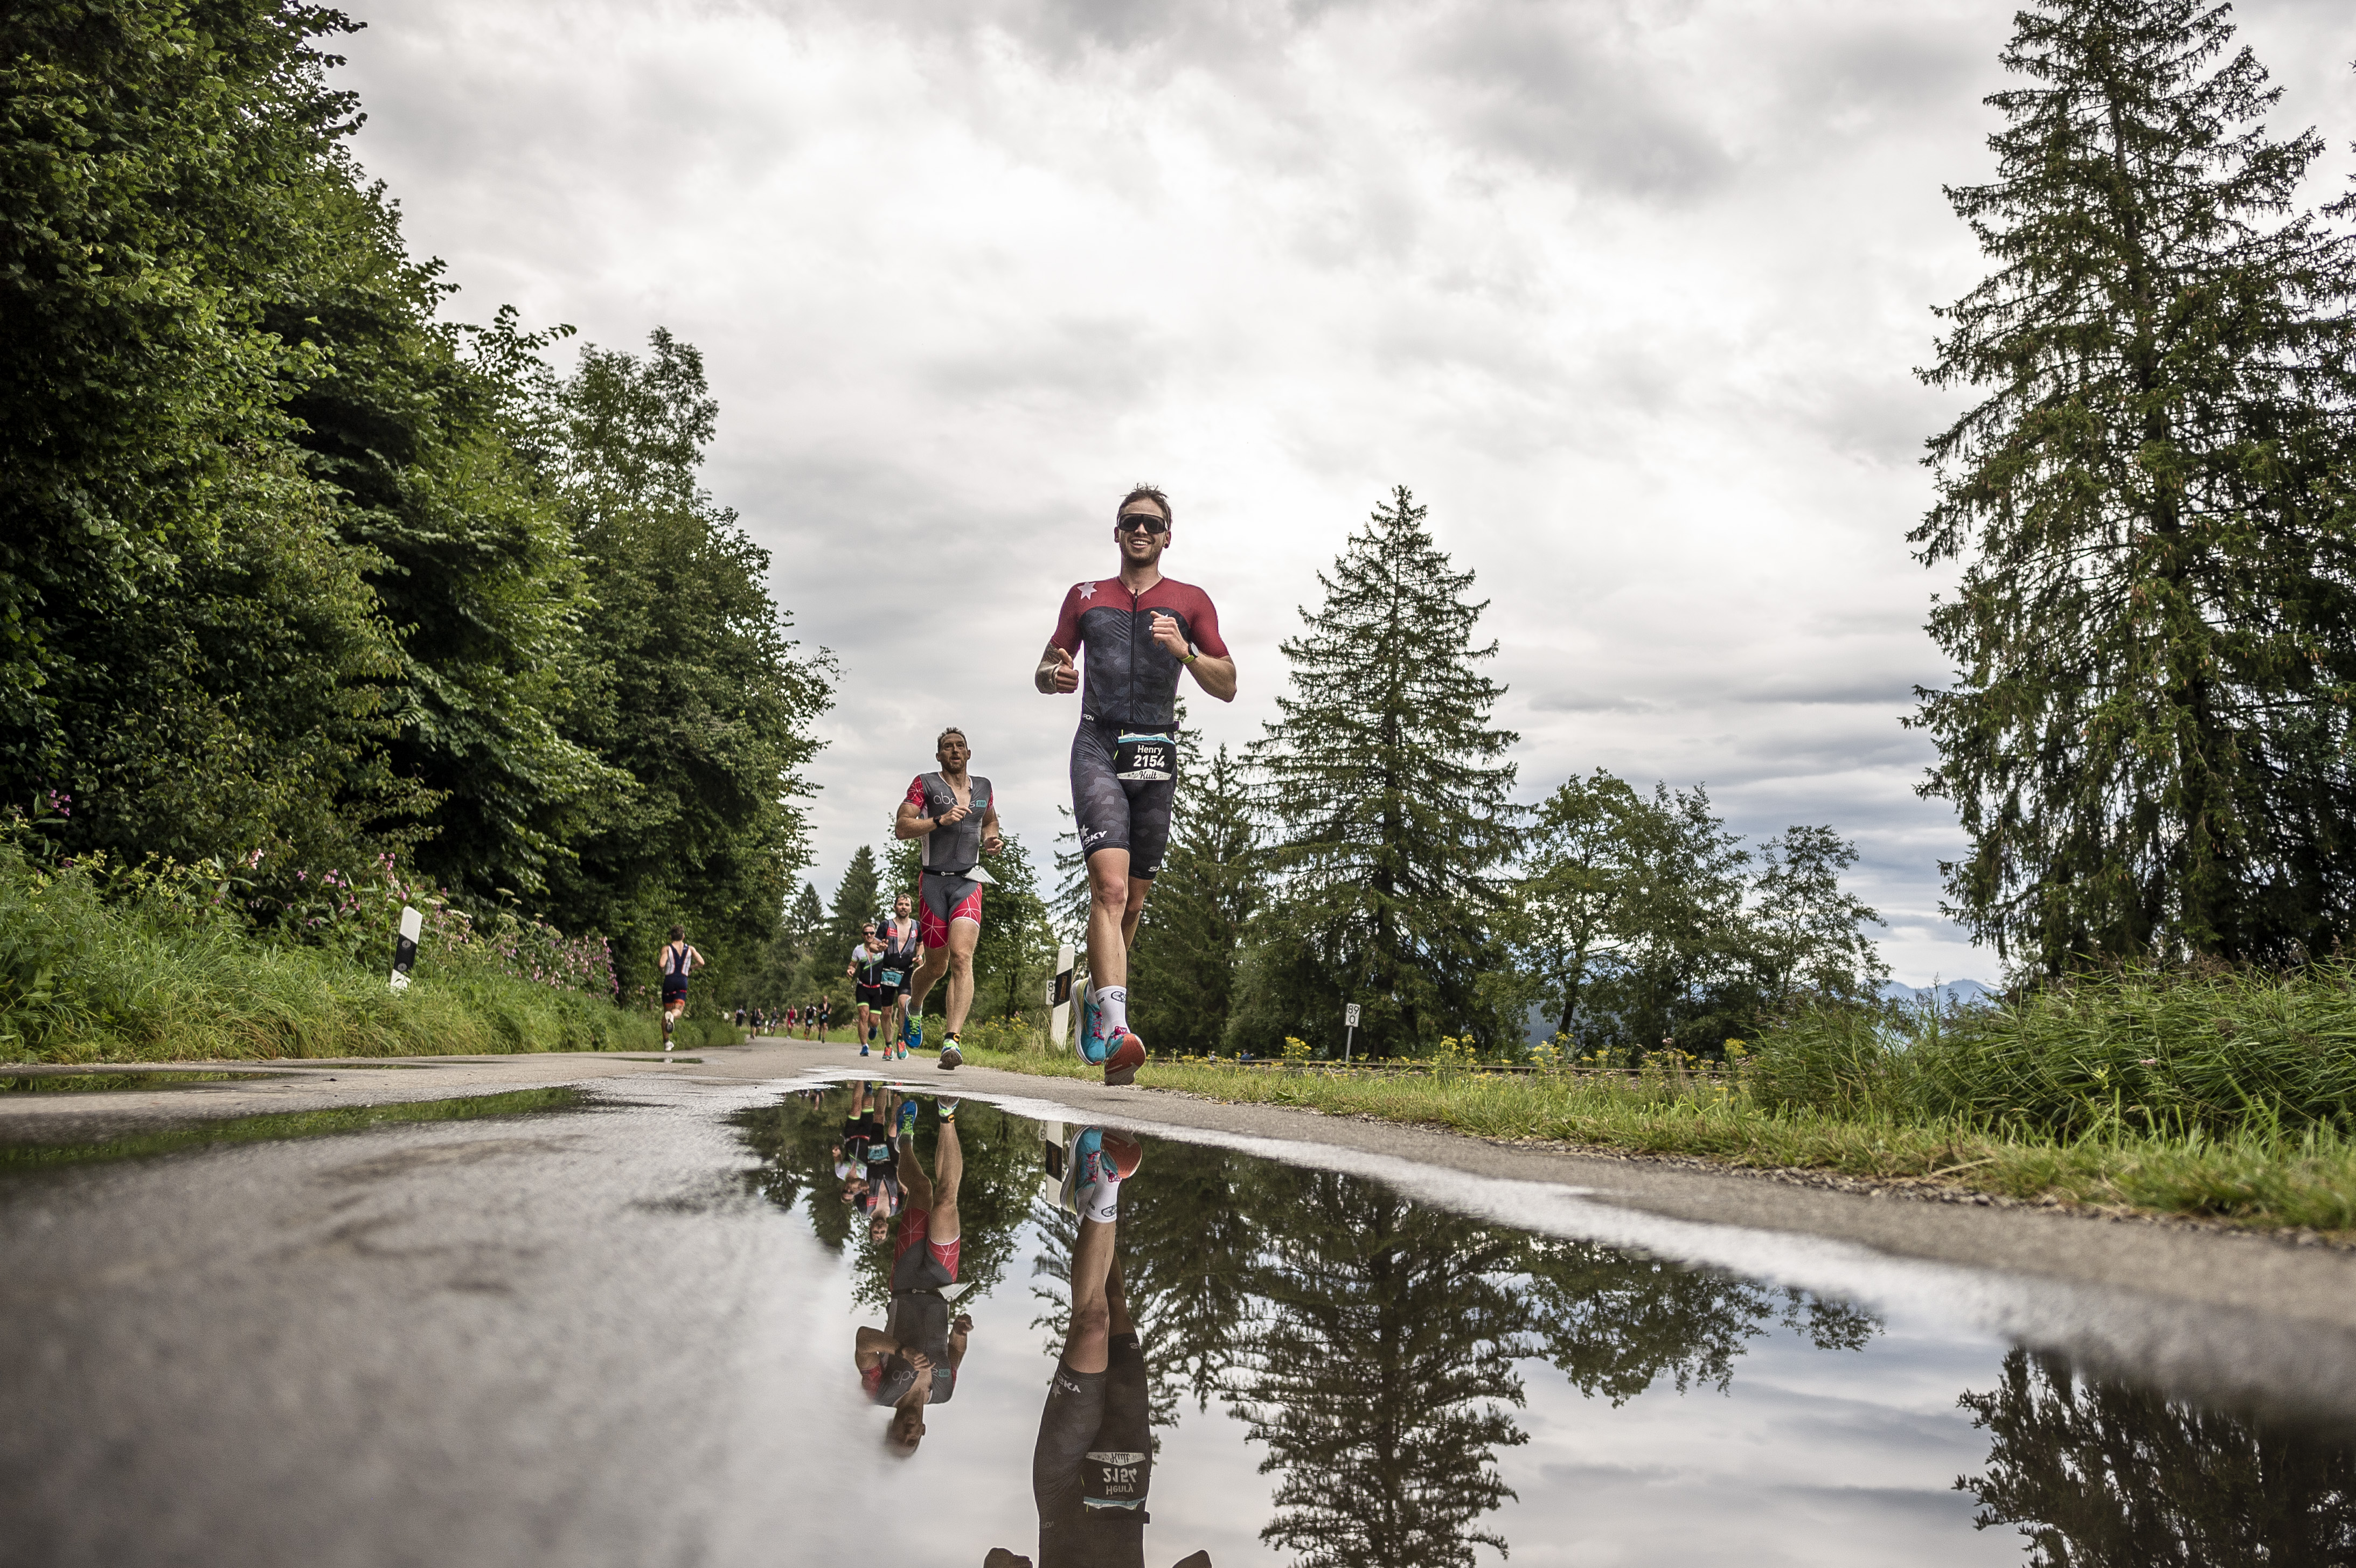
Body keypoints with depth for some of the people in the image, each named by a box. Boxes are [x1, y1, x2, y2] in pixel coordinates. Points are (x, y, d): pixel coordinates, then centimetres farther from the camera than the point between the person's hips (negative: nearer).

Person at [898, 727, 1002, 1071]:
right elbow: (901, 827, -5)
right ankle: (914, 1006, 42)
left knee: (961, 957, -19)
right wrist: (940, 820, -18)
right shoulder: (925, 784, 3)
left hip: (969, 884, 2)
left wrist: (991, 840, 11)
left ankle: (951, 1039, -27)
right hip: (934, 881, -1)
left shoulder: (983, 787, 14)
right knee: (936, 966, 7)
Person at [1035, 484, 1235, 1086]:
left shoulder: (1190, 601, 13)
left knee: (1133, 899, 6)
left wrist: (1183, 651, -11)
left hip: (1156, 755, 2)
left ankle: (1096, 1000, 26)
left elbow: (1227, 687, 8)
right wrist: (1054, 676, -5)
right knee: (1110, 885, -21)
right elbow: (1044, 671, 19)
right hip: (1098, 747, -2)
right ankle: (1114, 1022, -31)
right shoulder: (1085, 597, 16)